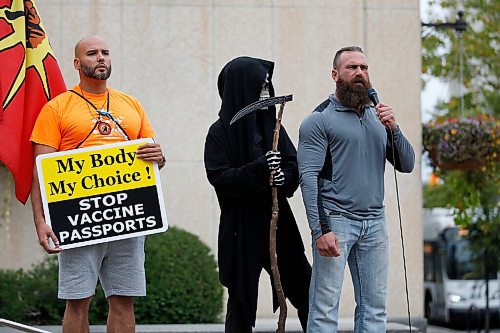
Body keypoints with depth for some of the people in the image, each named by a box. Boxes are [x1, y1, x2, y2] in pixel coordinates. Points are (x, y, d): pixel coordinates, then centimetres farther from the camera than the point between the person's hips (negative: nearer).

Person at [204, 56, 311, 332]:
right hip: (241, 229, -5)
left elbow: (295, 165, 7)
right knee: (241, 299, 1)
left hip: (278, 222, 5)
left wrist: (284, 176, -16)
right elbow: (219, 177, -12)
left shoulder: (272, 125, 10)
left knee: (305, 289, 4)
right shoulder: (221, 132, -5)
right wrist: (258, 170, -25)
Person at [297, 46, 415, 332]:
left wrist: (393, 129, -5)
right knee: (325, 306, -8)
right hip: (335, 220, -6)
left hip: (374, 221, 6)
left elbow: (407, 165, 13)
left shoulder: (378, 117, 17)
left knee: (375, 308, 5)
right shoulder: (319, 120, -2)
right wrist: (320, 230, -18)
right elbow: (309, 177, -9)